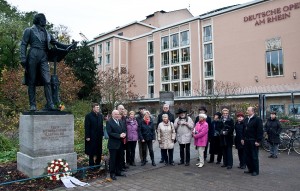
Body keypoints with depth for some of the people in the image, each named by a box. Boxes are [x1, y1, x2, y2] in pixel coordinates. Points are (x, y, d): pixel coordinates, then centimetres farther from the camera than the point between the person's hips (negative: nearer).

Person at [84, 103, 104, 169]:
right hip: (92, 137, -5)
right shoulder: (88, 116, -9)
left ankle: (97, 163, 23)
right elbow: (87, 127, -11)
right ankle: (91, 165, 17)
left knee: (99, 151, 11)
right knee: (92, 151, 5)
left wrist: (102, 134, 6)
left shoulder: (100, 116, 7)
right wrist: (87, 136, -14)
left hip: (99, 136, 5)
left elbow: (101, 126, 11)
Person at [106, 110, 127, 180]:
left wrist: (124, 134, -6)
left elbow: (124, 130, 17)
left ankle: (118, 171, 26)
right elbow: (110, 133, -16)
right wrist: (119, 135, -20)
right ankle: (112, 173, 13)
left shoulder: (120, 122, 13)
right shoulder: (109, 122, -8)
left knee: (119, 158, 13)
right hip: (113, 144, -6)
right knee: (113, 159, 2)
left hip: (120, 143, 7)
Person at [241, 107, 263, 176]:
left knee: (254, 157, 2)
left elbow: (260, 131, -12)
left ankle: (256, 171, 13)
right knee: (247, 156, 11)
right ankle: (250, 169, 22)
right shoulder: (246, 119, 13)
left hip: (253, 141, -7)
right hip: (246, 141, 7)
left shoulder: (257, 119, -9)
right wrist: (243, 138, 11)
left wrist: (258, 141, -16)